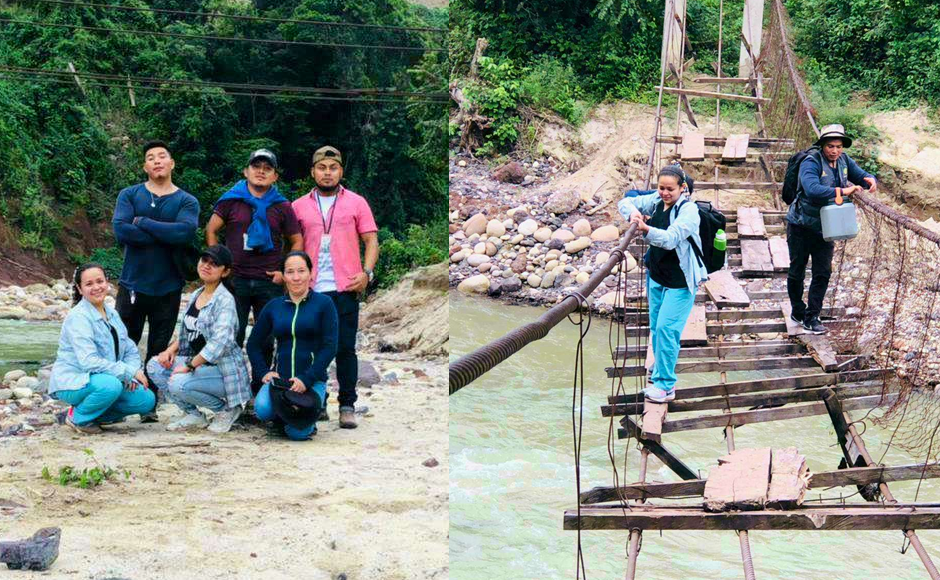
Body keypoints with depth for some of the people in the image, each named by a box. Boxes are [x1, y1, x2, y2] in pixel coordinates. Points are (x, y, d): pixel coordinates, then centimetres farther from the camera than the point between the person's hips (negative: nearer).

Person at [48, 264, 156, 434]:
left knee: (147, 400, -8)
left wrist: (134, 371, -10)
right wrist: (129, 372, -27)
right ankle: (79, 418, -9)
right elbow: (89, 362, -26)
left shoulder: (112, 313, 10)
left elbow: (130, 350, 12)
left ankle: (97, 415, 11)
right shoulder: (78, 317, -16)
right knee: (111, 385, -37)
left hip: (106, 379, 8)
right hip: (74, 382, -8)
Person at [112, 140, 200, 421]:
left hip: (168, 289, 0)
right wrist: (165, 235, -14)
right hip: (133, 285, 0)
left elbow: (185, 232, -19)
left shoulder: (187, 202, 2)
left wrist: (142, 222, -14)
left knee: (159, 350, 8)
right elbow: (120, 230, -15)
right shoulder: (129, 195, 3)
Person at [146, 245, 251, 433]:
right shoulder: (196, 295, 11)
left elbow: (221, 340, -27)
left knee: (178, 383, -29)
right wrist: (171, 350, -1)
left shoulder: (225, 300, -14)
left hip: (224, 369, -8)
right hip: (198, 363, 8)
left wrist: (190, 365, -27)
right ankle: (193, 414, 5)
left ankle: (226, 409, -4)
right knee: (154, 365, -4)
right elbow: (185, 332, 19)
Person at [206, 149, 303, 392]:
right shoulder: (231, 200, 2)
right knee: (232, 338, 3)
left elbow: (297, 242, 10)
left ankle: (259, 390, 17)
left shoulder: (282, 206, 5)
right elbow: (211, 230, 7)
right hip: (235, 279, -1)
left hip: (270, 283, 1)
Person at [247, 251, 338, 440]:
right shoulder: (274, 306, 10)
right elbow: (253, 344, 16)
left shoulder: (323, 304, -1)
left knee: (298, 433, -23)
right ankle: (283, 415, 10)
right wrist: (263, 373, -1)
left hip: (312, 380, -3)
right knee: (262, 409, -29)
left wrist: (306, 379, -17)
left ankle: (316, 405, 13)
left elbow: (330, 347, -8)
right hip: (280, 377, 3)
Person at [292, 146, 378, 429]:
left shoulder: (357, 203, 7)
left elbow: (371, 241, 4)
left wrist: (366, 272, -10)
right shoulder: (299, 206, 12)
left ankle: (347, 406, 6)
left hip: (345, 288, -2)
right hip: (310, 289, 2)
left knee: (346, 349, -2)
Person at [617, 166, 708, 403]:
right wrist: (633, 213, -21)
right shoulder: (656, 201, -1)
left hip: (680, 281, -7)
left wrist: (647, 230, -52)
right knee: (655, 327, 18)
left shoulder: (689, 210, -20)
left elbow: (671, 238, -34)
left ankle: (665, 385, -3)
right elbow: (625, 202, 3)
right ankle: (659, 368, 40)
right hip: (656, 275, 7)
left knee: (666, 328, -11)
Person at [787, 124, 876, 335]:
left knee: (823, 273, 1)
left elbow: (860, 175, 8)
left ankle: (811, 317, 8)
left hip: (825, 227, 5)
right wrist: (842, 191, -42)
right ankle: (797, 311, 27)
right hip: (801, 225, -5)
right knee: (797, 271, 7)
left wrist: (870, 180, -17)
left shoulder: (844, 161, -1)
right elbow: (812, 190, -38)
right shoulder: (811, 163, -23)